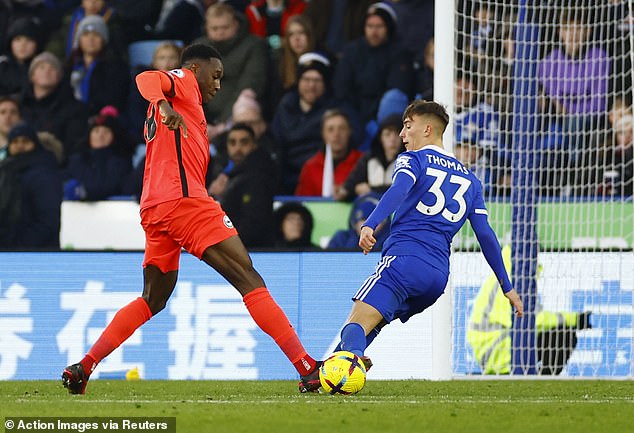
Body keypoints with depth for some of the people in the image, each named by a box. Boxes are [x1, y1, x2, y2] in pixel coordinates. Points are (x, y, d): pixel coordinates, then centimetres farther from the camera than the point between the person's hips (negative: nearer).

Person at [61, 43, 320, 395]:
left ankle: (82, 368, 9)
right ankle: (307, 368, -16)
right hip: (184, 198, -9)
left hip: (153, 208, 9)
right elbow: (147, 79, -16)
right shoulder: (184, 81, 5)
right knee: (249, 280, -10)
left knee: (153, 300, 19)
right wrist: (164, 105, -36)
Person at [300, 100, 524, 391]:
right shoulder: (468, 179, 26)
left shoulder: (413, 160, 9)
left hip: (404, 257, -6)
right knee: (370, 324, 18)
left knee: (356, 326, -20)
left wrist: (369, 225, -29)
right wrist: (507, 286, 19)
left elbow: (399, 190, -14)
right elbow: (485, 235, 20)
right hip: (439, 274, 6)